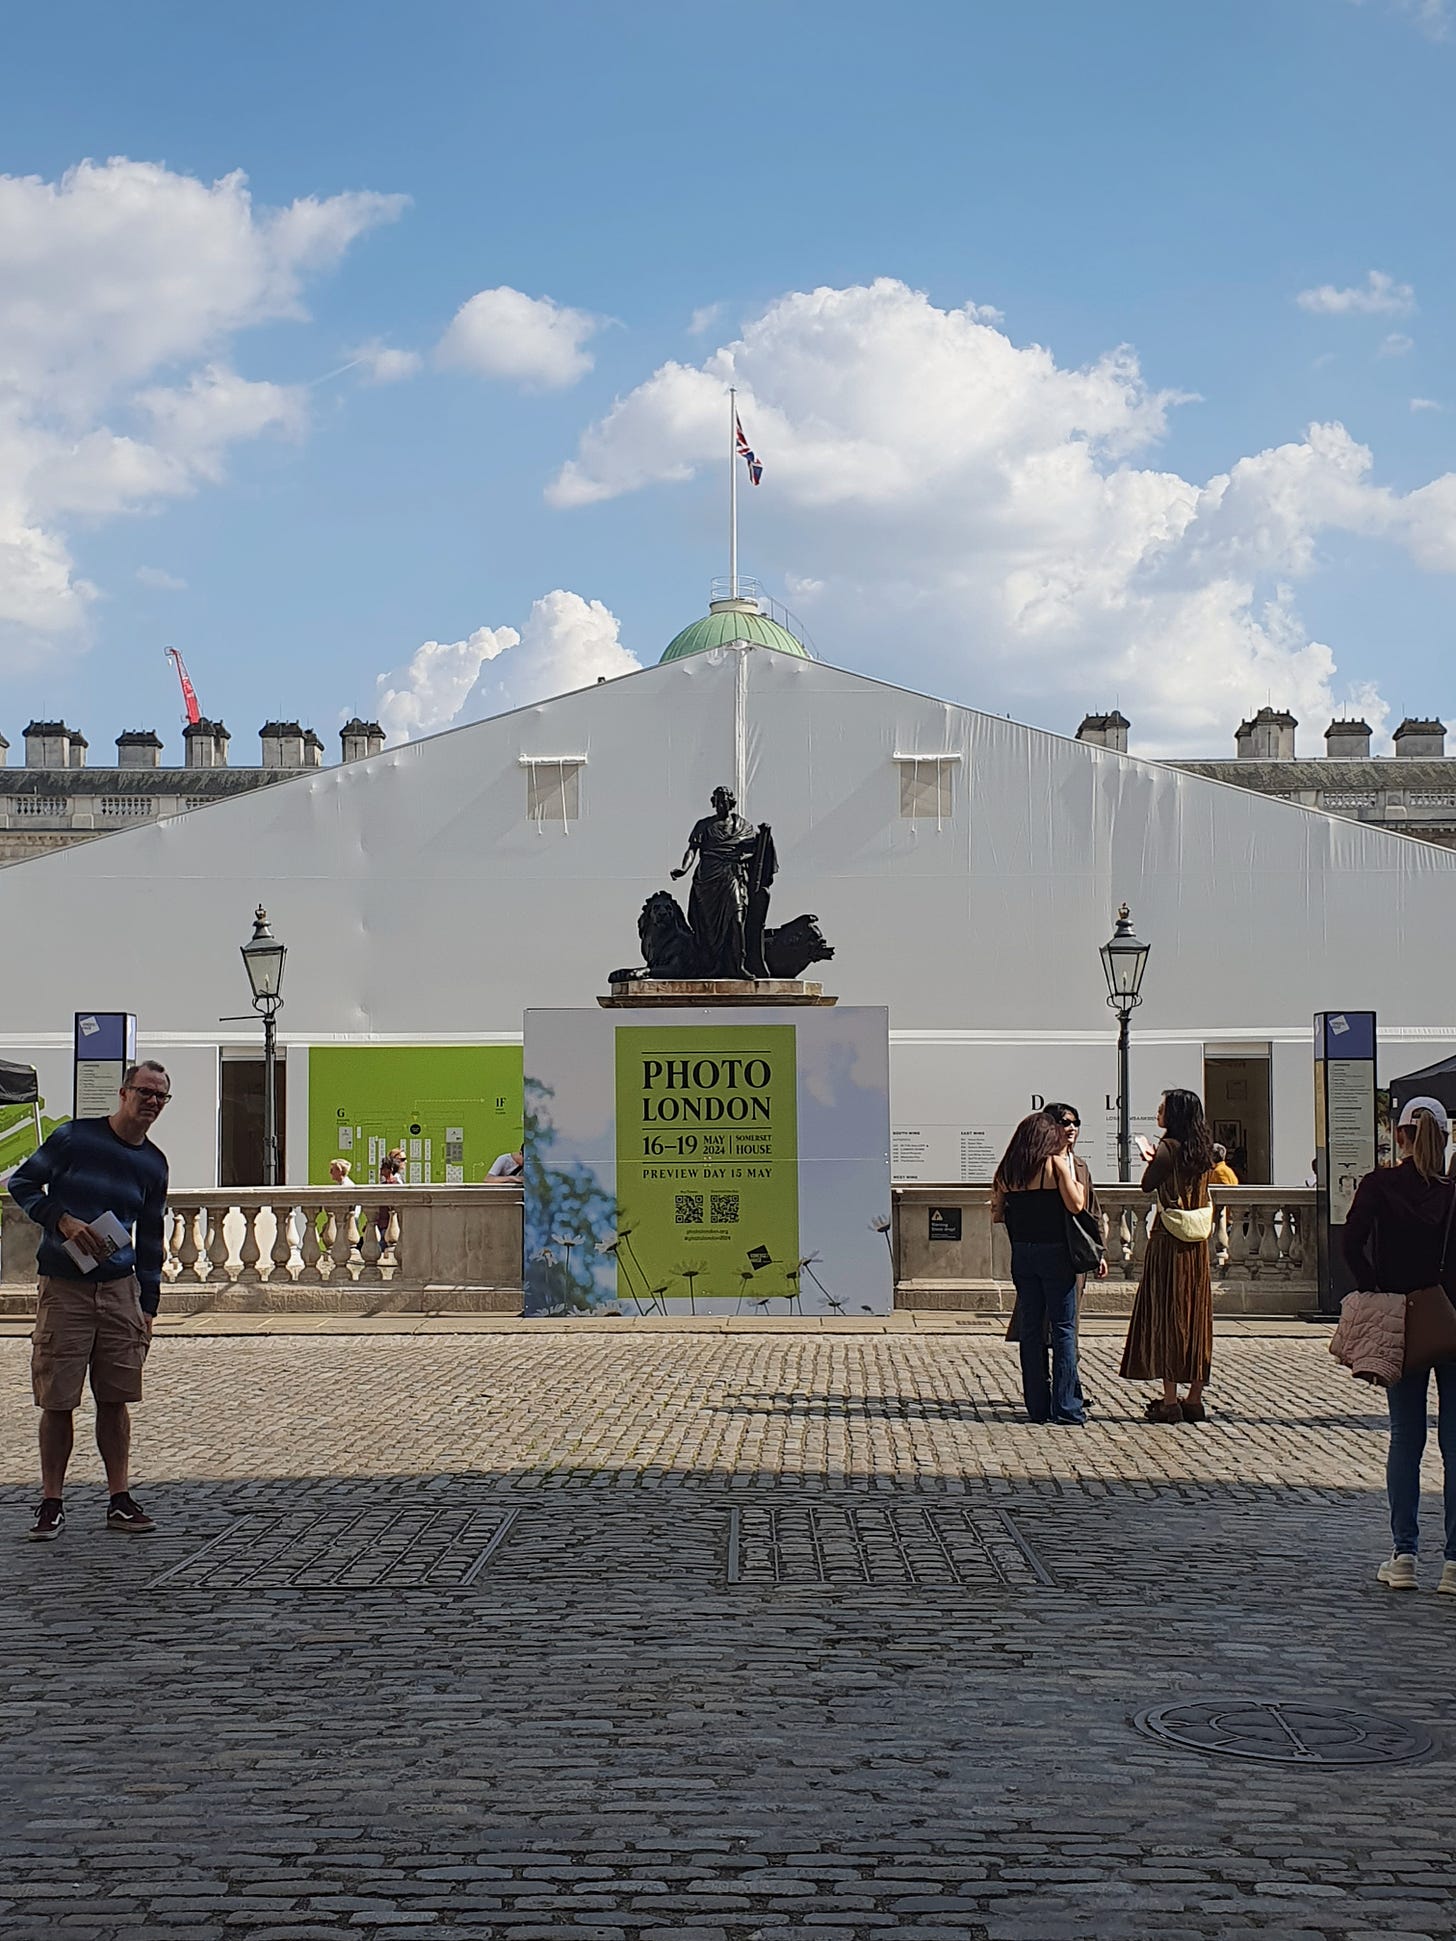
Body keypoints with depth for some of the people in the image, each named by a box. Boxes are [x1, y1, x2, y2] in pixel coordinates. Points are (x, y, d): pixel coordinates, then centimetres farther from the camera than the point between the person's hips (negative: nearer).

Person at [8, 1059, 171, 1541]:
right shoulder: (75, 1137, -4)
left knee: (115, 1400, 5)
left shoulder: (153, 1165, 9)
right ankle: (51, 1505, 8)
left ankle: (120, 1500, 12)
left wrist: (147, 1307, 12)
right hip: (63, 1288, -3)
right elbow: (22, 1182, 1)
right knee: (57, 1402, -1)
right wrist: (63, 1221, -14)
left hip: (120, 1289, 4)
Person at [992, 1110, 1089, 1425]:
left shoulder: (1007, 1170, 6)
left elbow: (996, 1213, 9)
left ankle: (1037, 1406, 11)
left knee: (1030, 1329, 9)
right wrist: (1078, 1185, 5)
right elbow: (1076, 1205, -13)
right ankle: (1066, 1408, -1)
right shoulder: (1056, 1163, -8)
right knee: (1063, 1329, 0)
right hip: (1055, 1252, -5)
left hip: (1021, 1254, 5)